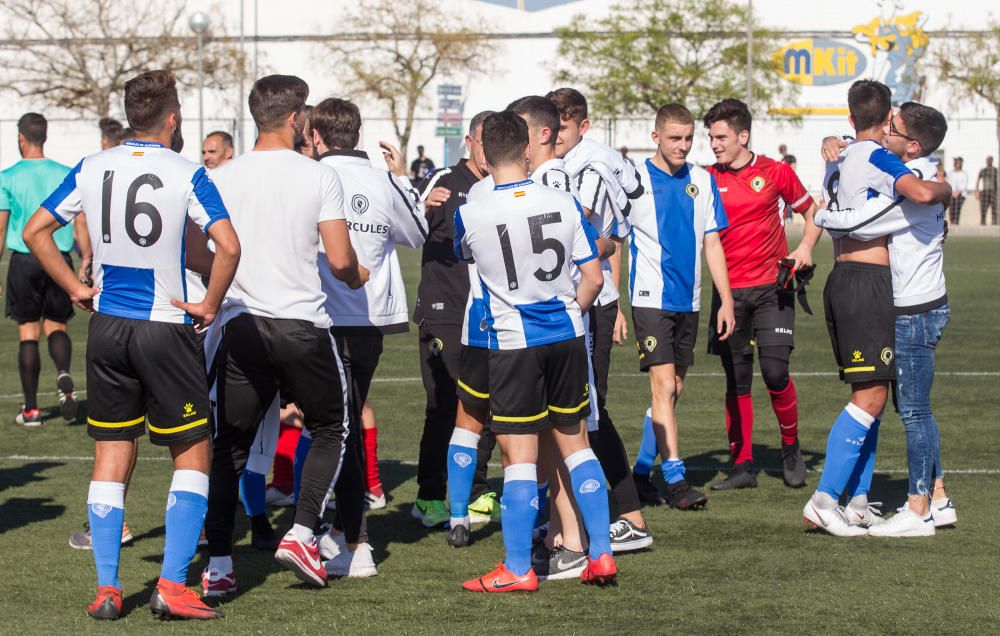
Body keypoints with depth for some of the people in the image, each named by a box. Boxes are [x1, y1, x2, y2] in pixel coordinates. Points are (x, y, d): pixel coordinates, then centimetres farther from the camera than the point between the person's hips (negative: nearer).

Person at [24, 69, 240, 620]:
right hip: (166, 328, -4)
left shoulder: (92, 169, 3)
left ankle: (107, 589, 8)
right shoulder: (186, 175, -9)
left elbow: (36, 231, 6)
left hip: (107, 326, 4)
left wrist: (75, 288, 10)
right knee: (192, 454, 5)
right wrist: (209, 306, -7)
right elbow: (227, 246, -20)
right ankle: (172, 586, -3)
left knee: (110, 459, 10)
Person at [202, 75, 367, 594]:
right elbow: (340, 260, -8)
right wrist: (358, 277, 14)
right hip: (302, 325, -2)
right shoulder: (318, 176, -5)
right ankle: (302, 534, 3)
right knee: (330, 430, 18)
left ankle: (217, 564, 6)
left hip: (239, 326, 2)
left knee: (229, 447, 10)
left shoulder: (222, 179, 1)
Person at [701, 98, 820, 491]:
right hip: (729, 290, 2)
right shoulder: (707, 179, 2)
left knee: (775, 371, -10)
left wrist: (805, 247, -2)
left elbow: (811, 210, 13)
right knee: (736, 380, 2)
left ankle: (791, 449, 12)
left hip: (771, 286, -2)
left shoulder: (775, 172, 1)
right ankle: (742, 465, 9)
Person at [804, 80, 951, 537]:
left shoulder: (839, 161, 18)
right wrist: (945, 188, -4)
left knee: (870, 394, 13)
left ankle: (858, 502, 12)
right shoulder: (876, 157, -10)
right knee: (871, 396, -10)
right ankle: (824, 499, -14)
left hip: (841, 278, 9)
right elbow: (920, 193, -27)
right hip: (868, 281, -9)